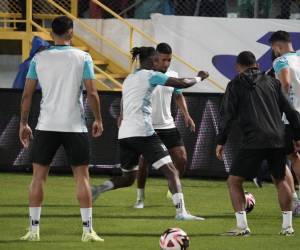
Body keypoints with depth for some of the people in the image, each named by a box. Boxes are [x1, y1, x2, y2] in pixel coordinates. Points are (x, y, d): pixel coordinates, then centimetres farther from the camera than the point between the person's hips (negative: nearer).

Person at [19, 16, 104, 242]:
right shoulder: (83, 58, -3)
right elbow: (92, 93, -6)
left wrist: (23, 123, 10)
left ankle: (34, 229, 5)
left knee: (39, 176, 9)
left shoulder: (39, 59, 1)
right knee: (82, 176, 6)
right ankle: (88, 230, 2)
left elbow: (27, 94, 2)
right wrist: (98, 119, 7)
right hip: (75, 127, -1)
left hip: (46, 126, 1)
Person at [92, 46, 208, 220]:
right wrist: (199, 78, 13)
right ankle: (181, 211, -19)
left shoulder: (128, 79, 20)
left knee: (128, 178, 20)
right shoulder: (151, 75, -1)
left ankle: (98, 189, -4)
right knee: (171, 171, -6)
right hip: (143, 132, -7)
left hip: (124, 134, 7)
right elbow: (182, 84, -5)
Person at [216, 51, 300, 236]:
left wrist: (221, 142, 4)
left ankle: (242, 226, -5)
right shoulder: (271, 82, 18)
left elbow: (228, 115, 0)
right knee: (281, 180, 21)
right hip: (278, 140, 4)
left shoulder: (236, 85, 7)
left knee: (234, 181, 5)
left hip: (254, 142, -4)